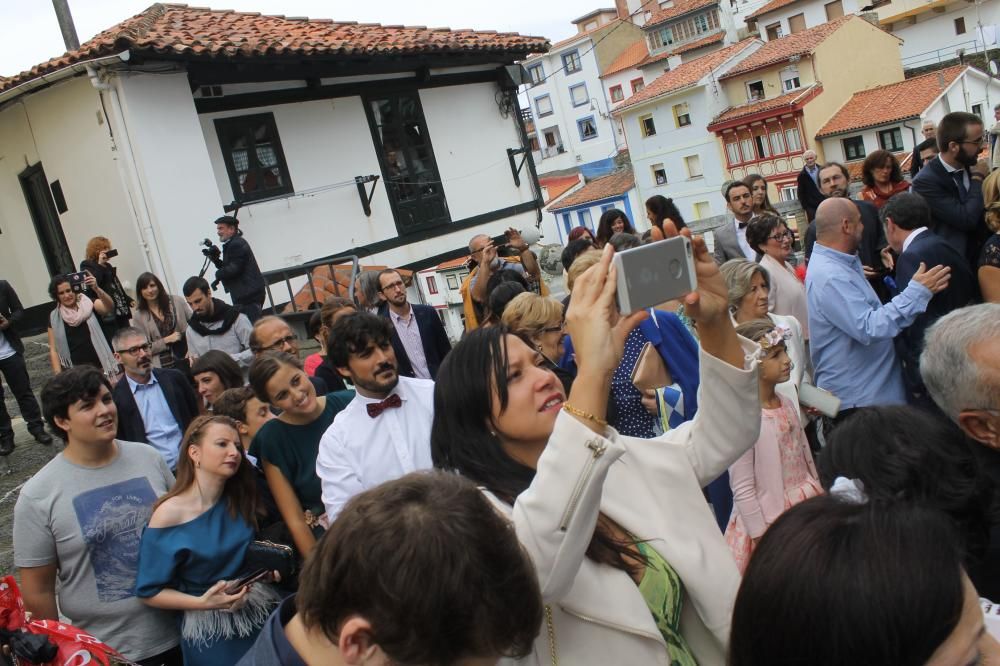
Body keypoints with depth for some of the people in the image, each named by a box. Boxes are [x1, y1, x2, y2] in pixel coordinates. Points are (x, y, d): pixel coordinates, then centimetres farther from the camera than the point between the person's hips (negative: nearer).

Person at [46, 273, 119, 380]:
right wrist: (58, 375, -2)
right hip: (73, 372, 1)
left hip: (99, 366, -1)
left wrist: (96, 289, -34)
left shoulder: (90, 305, 2)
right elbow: (53, 350, 7)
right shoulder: (54, 317, 7)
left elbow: (109, 306, -18)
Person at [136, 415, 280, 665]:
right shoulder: (169, 516, -18)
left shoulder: (239, 500, -2)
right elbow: (149, 592, -12)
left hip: (259, 610, 5)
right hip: (209, 630, -5)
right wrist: (202, 603, -22)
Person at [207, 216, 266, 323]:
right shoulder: (231, 244, 21)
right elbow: (228, 267, 20)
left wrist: (218, 275, -3)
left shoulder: (237, 244, -12)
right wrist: (215, 258, 6)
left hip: (249, 295, -11)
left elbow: (234, 269, -19)